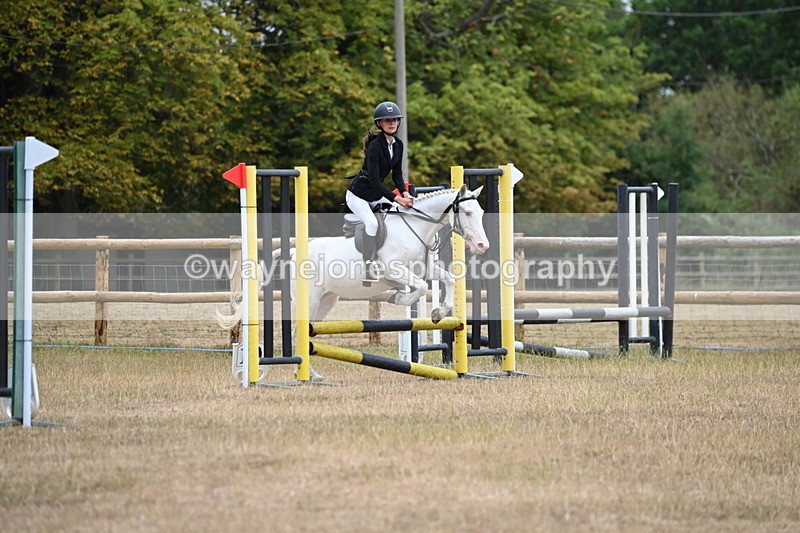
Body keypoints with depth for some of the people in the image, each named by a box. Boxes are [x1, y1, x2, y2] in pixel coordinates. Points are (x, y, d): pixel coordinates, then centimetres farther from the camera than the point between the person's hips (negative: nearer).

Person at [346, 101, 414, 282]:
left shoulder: (398, 145, 0)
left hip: (377, 195, 8)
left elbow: (397, 174, 8)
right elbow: (374, 180, -28)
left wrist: (405, 193, -11)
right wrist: (396, 198, -32)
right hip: (358, 195, -8)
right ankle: (369, 265, -27)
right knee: (372, 222, -30)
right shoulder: (375, 146, -24)